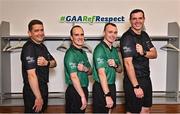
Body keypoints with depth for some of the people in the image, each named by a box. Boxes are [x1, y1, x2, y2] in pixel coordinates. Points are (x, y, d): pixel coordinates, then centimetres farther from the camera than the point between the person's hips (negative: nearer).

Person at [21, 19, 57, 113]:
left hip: (43, 87, 9)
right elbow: (31, 75, -25)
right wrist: (38, 97, -27)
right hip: (33, 91, -9)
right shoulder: (28, 48, -19)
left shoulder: (42, 46, 10)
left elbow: (54, 63, 10)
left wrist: (47, 63, -14)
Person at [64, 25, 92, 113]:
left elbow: (90, 71, 12)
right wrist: (83, 96, -23)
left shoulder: (83, 52, 11)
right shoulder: (71, 54, -16)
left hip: (83, 89, 8)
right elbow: (74, 77, -23)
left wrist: (85, 69, -12)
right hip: (74, 91, -8)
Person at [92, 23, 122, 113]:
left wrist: (115, 65, -9)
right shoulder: (100, 49, -16)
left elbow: (119, 70, 15)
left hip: (111, 86, 8)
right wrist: (107, 95, -28)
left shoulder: (114, 50, 10)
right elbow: (101, 73, -24)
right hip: (101, 88, -8)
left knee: (109, 110, 18)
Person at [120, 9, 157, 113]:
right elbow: (128, 63, -21)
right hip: (133, 80, -8)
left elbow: (154, 54, 6)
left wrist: (143, 52, -17)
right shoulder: (127, 38, -15)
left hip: (146, 78, 8)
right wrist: (136, 86, -24)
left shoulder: (144, 35, 9)